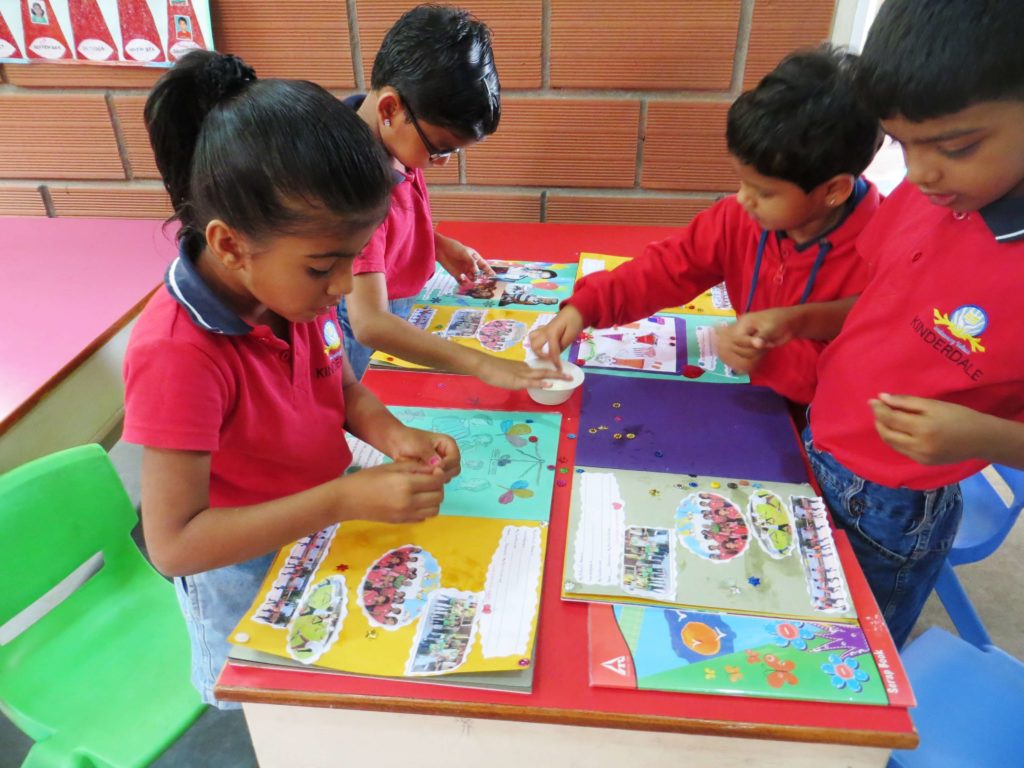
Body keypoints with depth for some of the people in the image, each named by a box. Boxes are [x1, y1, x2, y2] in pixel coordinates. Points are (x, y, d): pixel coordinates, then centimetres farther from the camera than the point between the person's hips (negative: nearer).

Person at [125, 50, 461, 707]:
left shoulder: (290, 284, -15)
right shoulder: (180, 356, -35)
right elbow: (173, 543, -33)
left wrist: (389, 433, -20)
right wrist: (346, 498, -40)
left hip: (321, 523, 6)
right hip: (241, 573, -5)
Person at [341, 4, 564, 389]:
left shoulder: (395, 139, -10)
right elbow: (368, 323, -41)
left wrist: (439, 245, -4)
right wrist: (482, 364, -45)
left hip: (395, 323, 8)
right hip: (361, 342, -8)